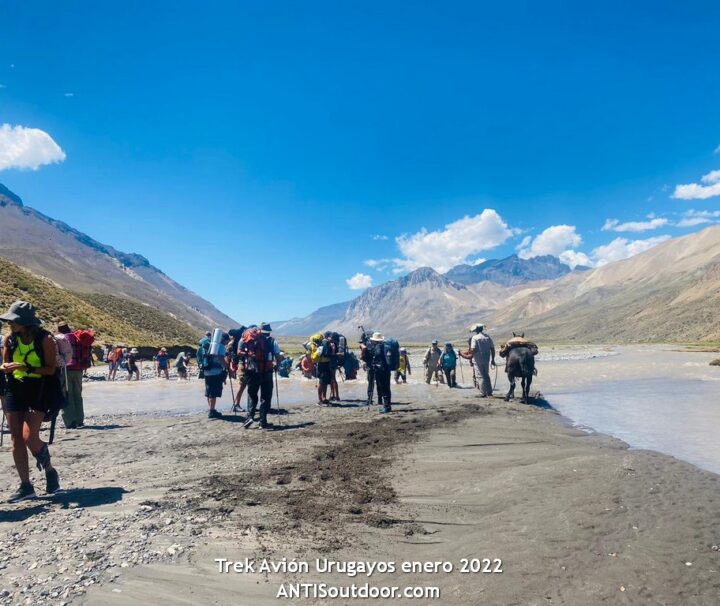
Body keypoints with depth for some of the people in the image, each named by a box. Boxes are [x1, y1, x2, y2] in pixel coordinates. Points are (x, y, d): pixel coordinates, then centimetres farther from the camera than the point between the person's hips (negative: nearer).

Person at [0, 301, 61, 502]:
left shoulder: (45, 339, -10)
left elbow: (51, 369, -12)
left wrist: (26, 368, -24)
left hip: (39, 391, -5)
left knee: (29, 437, -13)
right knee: (17, 439, 5)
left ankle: (49, 470, 17)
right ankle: (26, 486, 15)